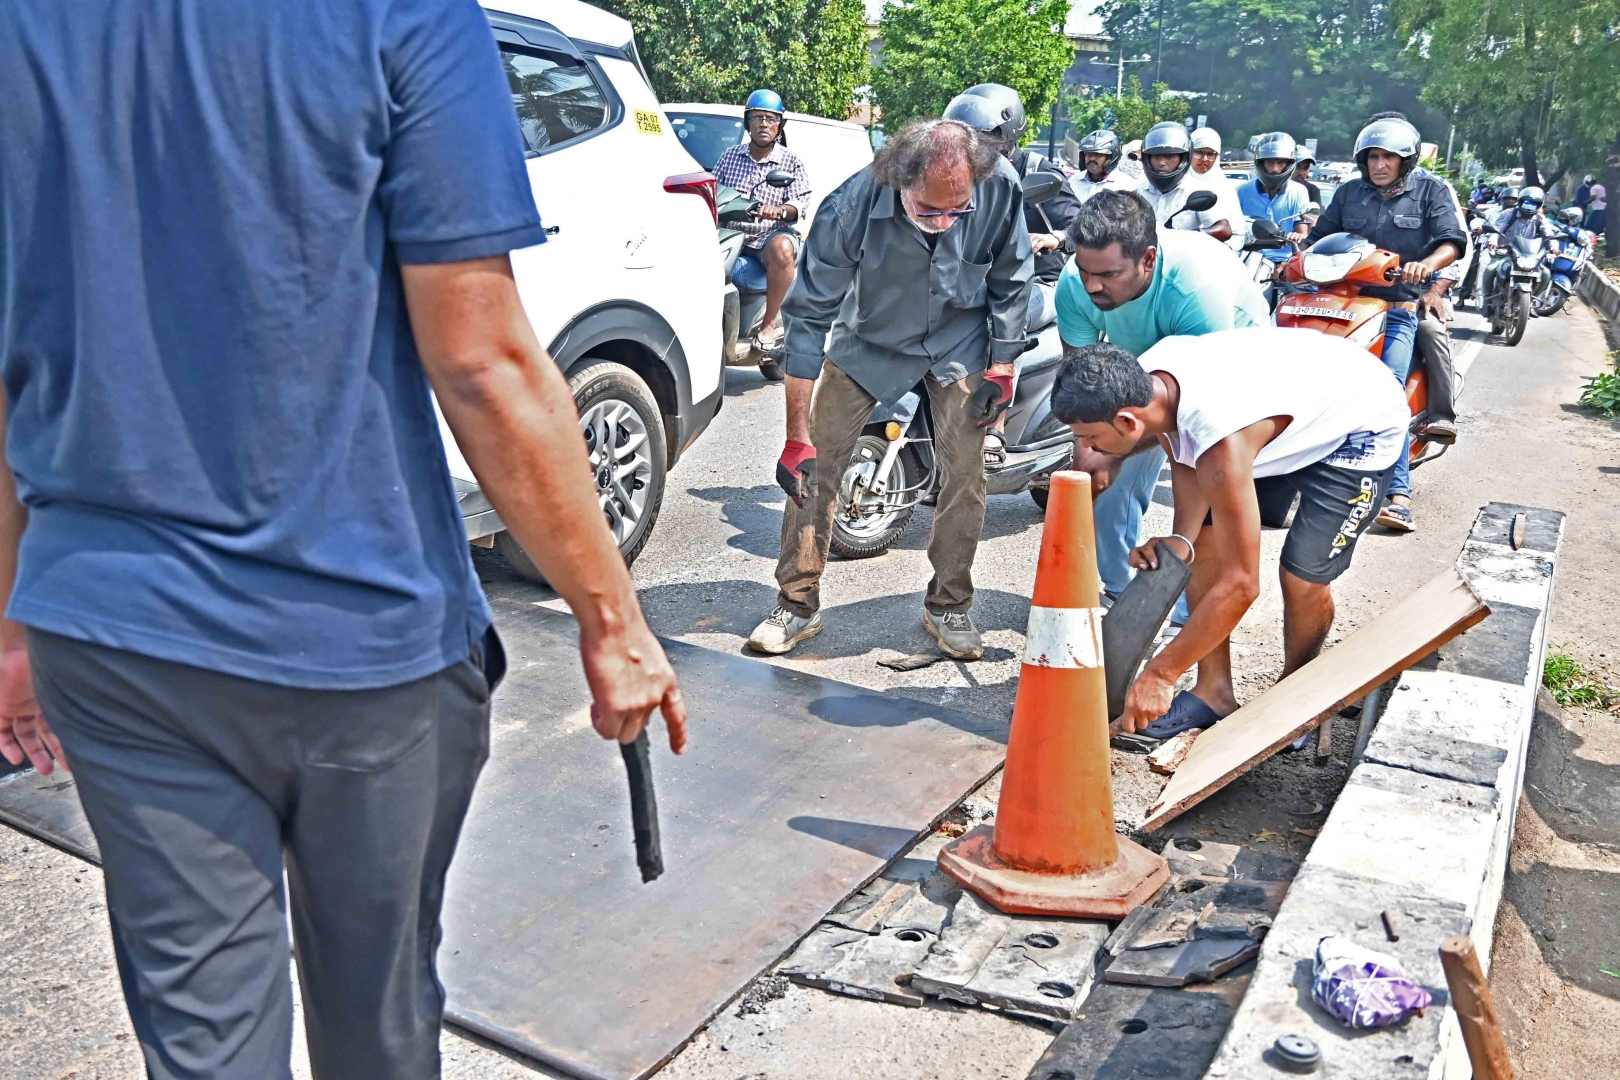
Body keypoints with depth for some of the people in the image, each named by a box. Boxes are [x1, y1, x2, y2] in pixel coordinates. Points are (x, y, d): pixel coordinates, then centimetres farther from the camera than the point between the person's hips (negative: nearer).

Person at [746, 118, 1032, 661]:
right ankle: (798, 605, 8)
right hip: (867, 338, -1)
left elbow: (1010, 280, -6)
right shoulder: (852, 206, -33)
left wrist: (1001, 369, -5)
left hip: (959, 337, 1)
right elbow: (808, 316, -27)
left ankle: (948, 605, 13)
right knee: (815, 463, -7)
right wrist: (797, 436, -29)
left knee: (964, 471, -6)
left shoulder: (1000, 188, -27)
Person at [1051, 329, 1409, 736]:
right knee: (1204, 537, -1)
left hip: (1361, 428, -8)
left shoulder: (1220, 443, -42)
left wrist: (1160, 674, -30)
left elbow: (1239, 584, -36)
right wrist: (1180, 539, -22)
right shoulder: (1142, 380, -21)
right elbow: (1187, 463, -3)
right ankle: (1214, 690, 10)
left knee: (1302, 576, -16)